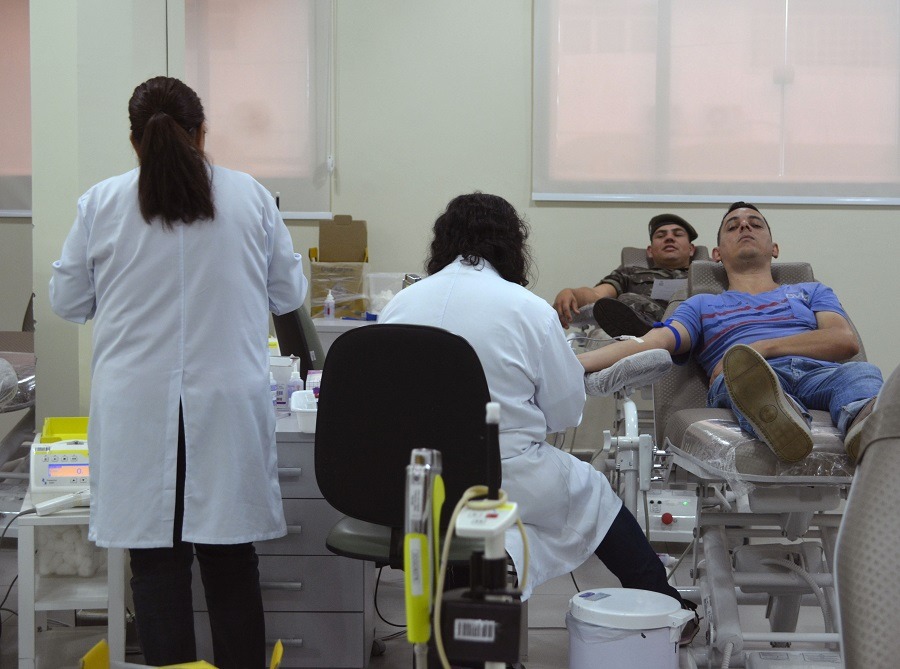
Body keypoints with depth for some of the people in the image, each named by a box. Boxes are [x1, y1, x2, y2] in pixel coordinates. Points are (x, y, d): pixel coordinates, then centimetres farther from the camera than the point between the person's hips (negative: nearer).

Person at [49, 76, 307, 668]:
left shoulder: (101, 204, -2)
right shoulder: (251, 197, 0)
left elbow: (68, 301, 9)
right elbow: (291, 293, 10)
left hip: (140, 414, -1)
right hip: (229, 407, 1)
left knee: (157, 568, 6)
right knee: (232, 568, 9)